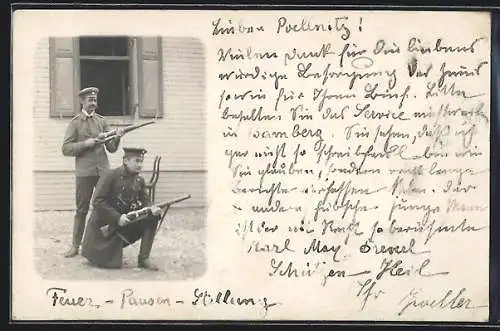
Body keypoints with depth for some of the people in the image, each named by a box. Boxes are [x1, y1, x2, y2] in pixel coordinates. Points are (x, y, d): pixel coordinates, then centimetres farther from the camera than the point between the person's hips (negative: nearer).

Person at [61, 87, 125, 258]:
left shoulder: (102, 121, 11)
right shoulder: (75, 123, 3)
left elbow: (111, 148, 8)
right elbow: (66, 149, -4)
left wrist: (117, 137, -12)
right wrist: (86, 144, -15)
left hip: (103, 170, 3)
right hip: (84, 172, -3)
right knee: (81, 210, 1)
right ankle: (75, 246, 10)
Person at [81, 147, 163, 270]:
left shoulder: (140, 180, 2)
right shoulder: (111, 176, -18)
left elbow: (145, 201, 0)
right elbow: (97, 202, -23)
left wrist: (152, 208, -25)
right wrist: (117, 217, -30)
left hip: (125, 222, 6)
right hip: (104, 225, -6)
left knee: (152, 218, -16)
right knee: (111, 264, -10)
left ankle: (143, 259, -7)